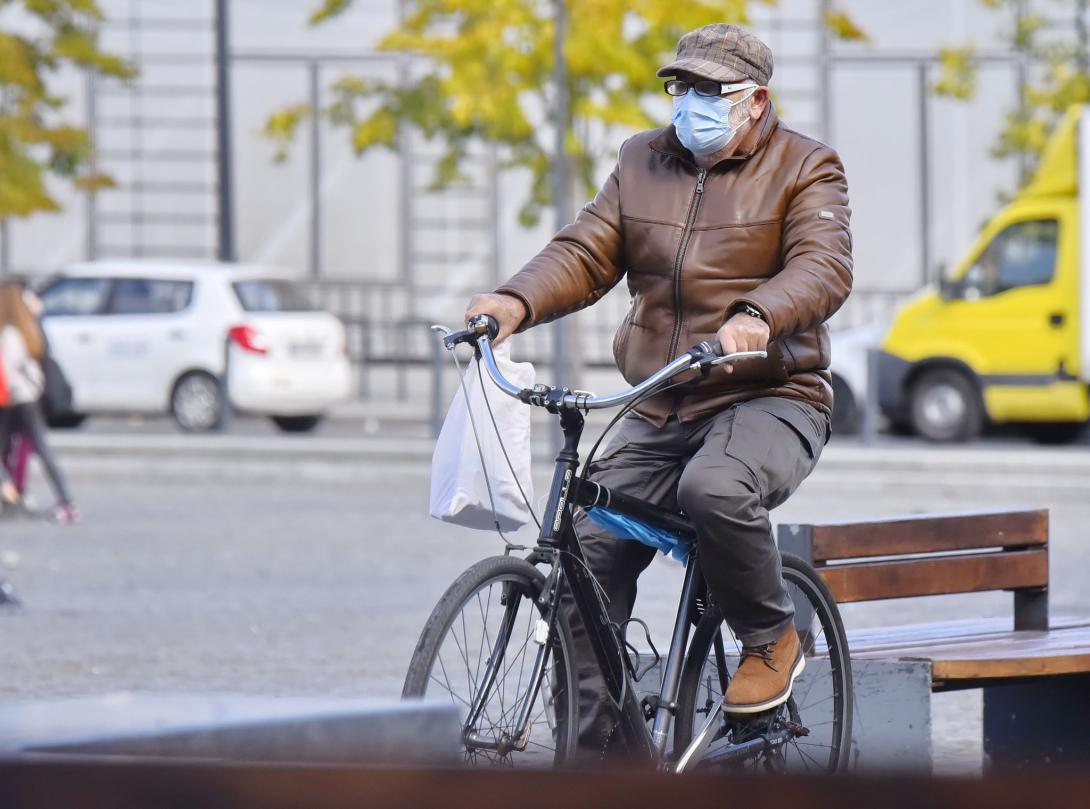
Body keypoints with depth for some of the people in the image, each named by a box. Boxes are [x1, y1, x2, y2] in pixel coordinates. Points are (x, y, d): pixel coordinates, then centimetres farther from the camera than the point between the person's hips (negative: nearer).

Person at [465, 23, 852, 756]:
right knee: (583, 559, -7)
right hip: (658, 413, 6)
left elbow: (825, 266, -18)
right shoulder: (642, 164, 13)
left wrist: (757, 316, -39)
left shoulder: (804, 170, -1)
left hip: (769, 399, -6)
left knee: (715, 488, -37)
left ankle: (772, 637, -11)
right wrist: (517, 302, -17)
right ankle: (600, 750, 0)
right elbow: (585, 254, 4)